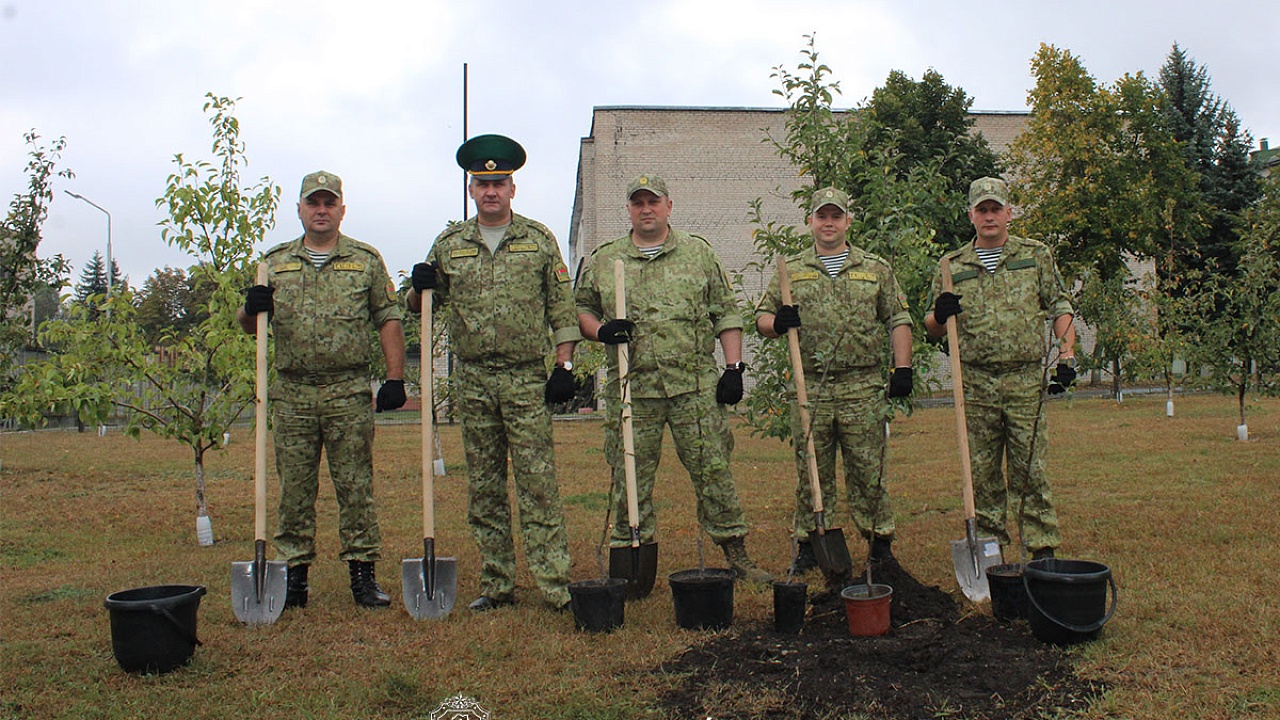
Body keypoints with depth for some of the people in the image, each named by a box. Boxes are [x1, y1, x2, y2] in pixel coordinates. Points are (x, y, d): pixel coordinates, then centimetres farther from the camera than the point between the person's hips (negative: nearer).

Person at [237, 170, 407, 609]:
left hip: (350, 393, -2)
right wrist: (251, 307, -9)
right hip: (292, 395, 2)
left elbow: (388, 320, 4)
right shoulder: (275, 262, 13)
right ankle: (294, 573, 16)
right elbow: (248, 325, 15)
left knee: (355, 486, 2)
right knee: (295, 487, 6)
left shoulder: (366, 261, 8)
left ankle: (362, 572, 9)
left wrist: (395, 378, -5)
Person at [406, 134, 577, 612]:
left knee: (537, 483, -5)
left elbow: (562, 308, 5)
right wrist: (421, 286, -6)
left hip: (528, 380, -3)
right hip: (473, 381, 3)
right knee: (484, 487, 7)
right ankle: (496, 585, 16)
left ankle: (555, 585, -1)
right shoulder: (449, 245, 10)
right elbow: (420, 307, 17)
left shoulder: (538, 239, 5)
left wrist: (564, 365, -2)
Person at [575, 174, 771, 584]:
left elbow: (726, 314, 9)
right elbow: (580, 308, 15)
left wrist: (733, 368, 1)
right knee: (631, 478, 4)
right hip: (631, 389, 1)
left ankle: (736, 556, 12)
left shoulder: (699, 253, 10)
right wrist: (600, 330, -7)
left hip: (696, 386, -1)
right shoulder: (603, 260, 12)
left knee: (713, 470, 2)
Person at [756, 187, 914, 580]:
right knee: (811, 473, 6)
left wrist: (902, 368, -1)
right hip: (809, 389, 1)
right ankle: (809, 545, 17)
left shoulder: (876, 268, 10)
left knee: (868, 470, 3)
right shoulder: (791, 270, 11)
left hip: (863, 388, 0)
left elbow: (898, 320, 9)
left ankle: (880, 543, 17)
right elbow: (762, 317, 12)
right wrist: (777, 322, -11)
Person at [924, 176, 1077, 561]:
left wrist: (1067, 357, -1)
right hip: (974, 383, 2)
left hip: (1026, 381, -1)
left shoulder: (1036, 255, 8)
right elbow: (932, 327, 13)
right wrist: (941, 315, -10)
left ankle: (1042, 548, 9)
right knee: (981, 472, 6)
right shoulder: (953, 265, 10)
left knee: (1030, 470, 0)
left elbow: (1060, 309, 10)